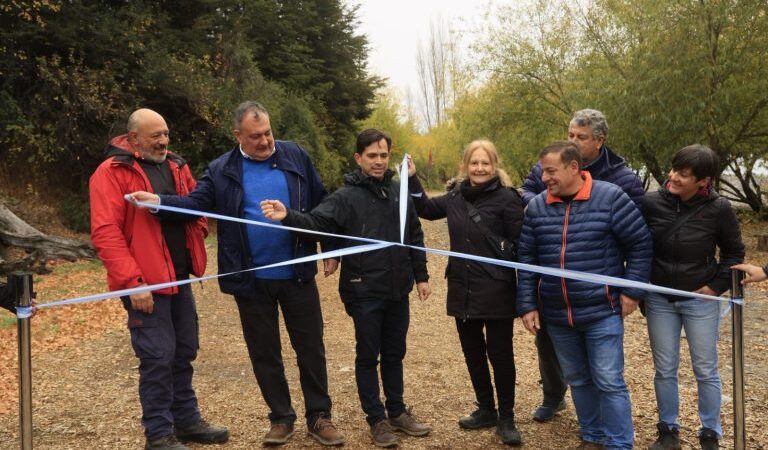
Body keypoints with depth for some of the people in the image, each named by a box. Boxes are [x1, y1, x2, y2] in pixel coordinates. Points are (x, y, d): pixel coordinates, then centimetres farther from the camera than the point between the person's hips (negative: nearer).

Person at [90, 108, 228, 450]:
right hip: (145, 284, -7)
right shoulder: (111, 173, -10)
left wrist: (198, 231, 5)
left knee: (184, 352, 14)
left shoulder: (176, 167, 11)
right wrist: (132, 281, -22)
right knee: (157, 358, -3)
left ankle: (187, 420, 28)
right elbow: (106, 233, -17)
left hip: (179, 278, 7)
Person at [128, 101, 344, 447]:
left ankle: (319, 416, 22)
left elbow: (321, 204, 5)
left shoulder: (295, 156, 0)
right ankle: (281, 418, 26)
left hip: (297, 274, 0)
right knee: (264, 353, 11)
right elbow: (196, 202, -11)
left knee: (311, 348, 8)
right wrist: (159, 201, -30)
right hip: (252, 280, 0)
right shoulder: (221, 170, -1)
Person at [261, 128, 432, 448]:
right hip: (365, 293, -4)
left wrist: (421, 276, 11)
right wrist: (288, 217, -40)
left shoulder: (399, 192, 6)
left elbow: (415, 237, 12)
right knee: (368, 356, 7)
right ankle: (377, 420, 21)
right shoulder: (346, 197, -7)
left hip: (397, 290, 4)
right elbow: (317, 222, -21)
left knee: (394, 353, 16)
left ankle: (397, 412, 31)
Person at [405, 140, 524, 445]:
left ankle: (506, 418, 20)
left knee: (499, 354, 4)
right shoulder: (455, 197, 6)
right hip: (462, 291, 6)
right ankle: (486, 410, 33)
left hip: (497, 292, -5)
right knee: (473, 353, 15)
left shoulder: (506, 198, -10)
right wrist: (412, 178, 10)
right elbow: (426, 208, 24)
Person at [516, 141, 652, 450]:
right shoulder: (536, 207, 2)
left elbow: (640, 244, -4)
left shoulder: (610, 198, -9)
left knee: (609, 382, 0)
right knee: (577, 380, 16)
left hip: (602, 312, -4)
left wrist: (631, 291, -7)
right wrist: (527, 306, 2)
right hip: (557, 315, 4)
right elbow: (526, 259, 6)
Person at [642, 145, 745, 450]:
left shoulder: (718, 209, -13)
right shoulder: (652, 203, -12)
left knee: (706, 370, 9)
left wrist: (717, 286, -6)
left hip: (700, 301, -1)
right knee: (665, 369, 10)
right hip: (659, 300, 1)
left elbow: (734, 252, 2)